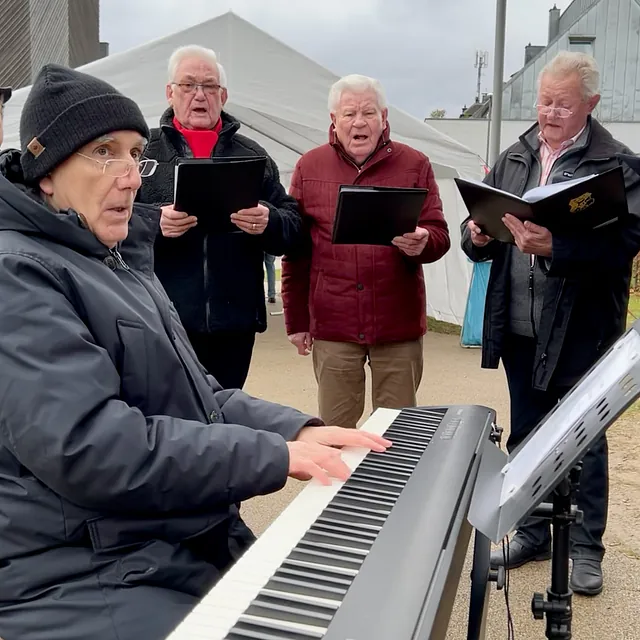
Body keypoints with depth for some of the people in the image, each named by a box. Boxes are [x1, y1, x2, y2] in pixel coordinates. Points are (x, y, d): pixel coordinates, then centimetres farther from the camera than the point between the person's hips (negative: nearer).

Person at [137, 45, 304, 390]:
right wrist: (154, 223, -20)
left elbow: (293, 228, 8)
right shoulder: (142, 151, 7)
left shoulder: (253, 155, 13)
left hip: (234, 323, 2)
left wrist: (269, 222, -14)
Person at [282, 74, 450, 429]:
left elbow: (439, 236, 2)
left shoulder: (415, 165, 3)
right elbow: (295, 250, 6)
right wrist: (296, 320, 6)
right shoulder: (309, 167, 5)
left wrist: (422, 243, -23)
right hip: (332, 324, 1)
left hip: (399, 324, 0)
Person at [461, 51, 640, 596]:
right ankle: (533, 534, 34)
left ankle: (586, 548, 26)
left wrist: (554, 248, -33)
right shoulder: (513, 159, 9)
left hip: (580, 330, -5)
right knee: (525, 435, 16)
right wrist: (478, 235, -12)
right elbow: (482, 230, 11)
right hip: (519, 327, 5)